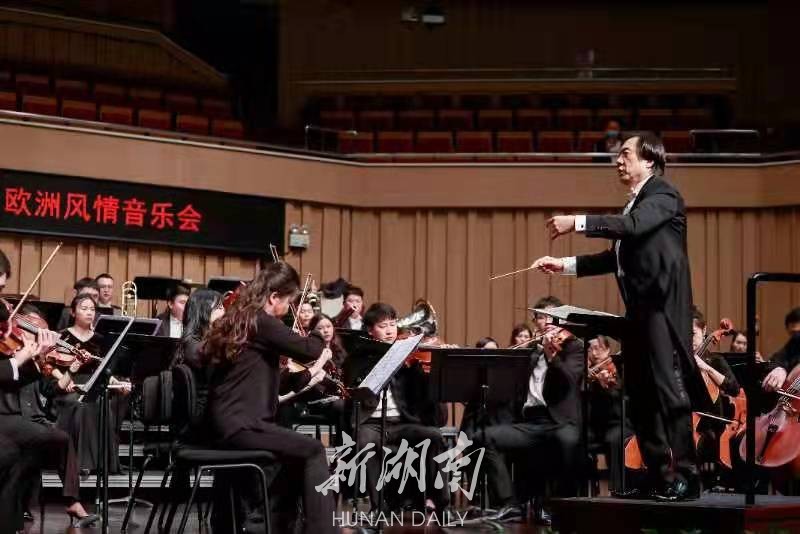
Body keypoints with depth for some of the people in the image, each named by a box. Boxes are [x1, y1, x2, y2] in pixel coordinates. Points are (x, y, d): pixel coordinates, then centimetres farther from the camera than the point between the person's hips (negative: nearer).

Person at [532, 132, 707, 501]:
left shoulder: (663, 194, -5)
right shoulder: (634, 204, 21)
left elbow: (633, 227, -24)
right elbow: (618, 256, 23)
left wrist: (578, 222, -27)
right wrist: (564, 265, 17)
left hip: (662, 306, -9)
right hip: (638, 310, 9)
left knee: (670, 389, -11)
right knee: (641, 399, 9)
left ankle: (685, 477, -8)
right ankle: (659, 477, 14)